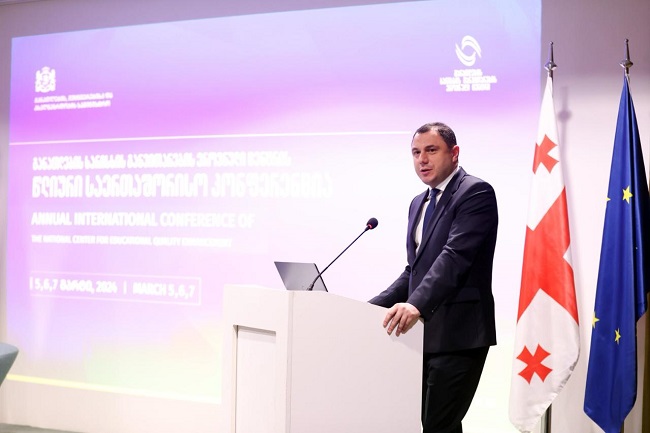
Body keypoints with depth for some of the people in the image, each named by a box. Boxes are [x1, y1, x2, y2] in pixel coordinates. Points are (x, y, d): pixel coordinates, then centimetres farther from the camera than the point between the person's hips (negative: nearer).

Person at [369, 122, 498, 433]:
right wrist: (373, 307, 9)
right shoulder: (419, 203, 19)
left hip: (458, 332, -8)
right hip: (424, 332, 9)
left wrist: (416, 304, -35)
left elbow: (455, 256, -22)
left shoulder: (476, 192, -8)